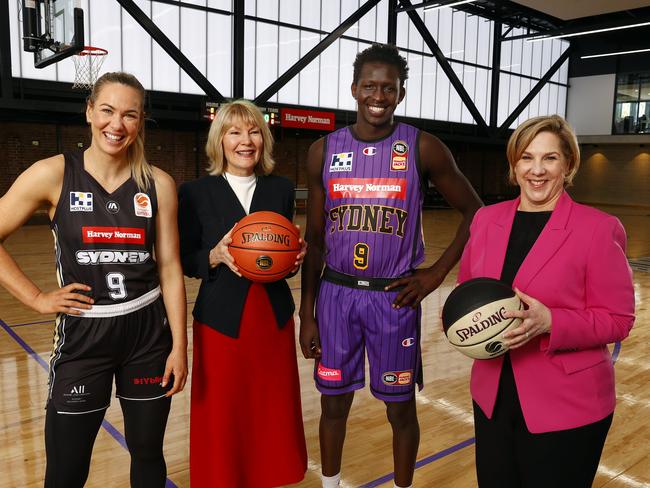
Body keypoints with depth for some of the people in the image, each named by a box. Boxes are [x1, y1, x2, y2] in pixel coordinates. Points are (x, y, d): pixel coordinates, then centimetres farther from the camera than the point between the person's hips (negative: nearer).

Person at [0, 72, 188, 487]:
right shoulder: (53, 174, -7)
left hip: (149, 332, 2)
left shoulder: (159, 184, -2)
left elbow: (170, 268, -1)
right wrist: (37, 298, -6)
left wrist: (179, 345, -2)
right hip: (82, 334, -1)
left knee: (149, 455, 15)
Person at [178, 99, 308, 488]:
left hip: (274, 318, 3)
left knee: (273, 413, 12)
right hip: (222, 321, -2)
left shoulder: (282, 189, 4)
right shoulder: (196, 192, -5)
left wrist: (297, 256, -12)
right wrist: (216, 255, -21)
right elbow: (185, 260, -2)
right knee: (223, 418, 7)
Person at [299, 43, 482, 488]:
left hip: (395, 297, -2)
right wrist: (307, 313, 4)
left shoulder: (423, 148, -5)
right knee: (334, 402, 13)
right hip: (336, 293, 2)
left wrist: (437, 274, -5)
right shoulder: (324, 151, 2)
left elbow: (474, 212, 3)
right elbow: (315, 239, 5)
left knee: (401, 407, 11)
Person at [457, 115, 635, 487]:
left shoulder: (599, 228, -11)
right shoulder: (487, 219, 2)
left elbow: (618, 319, -10)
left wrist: (549, 322, -25)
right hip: (492, 395, 5)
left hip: (568, 405, -4)